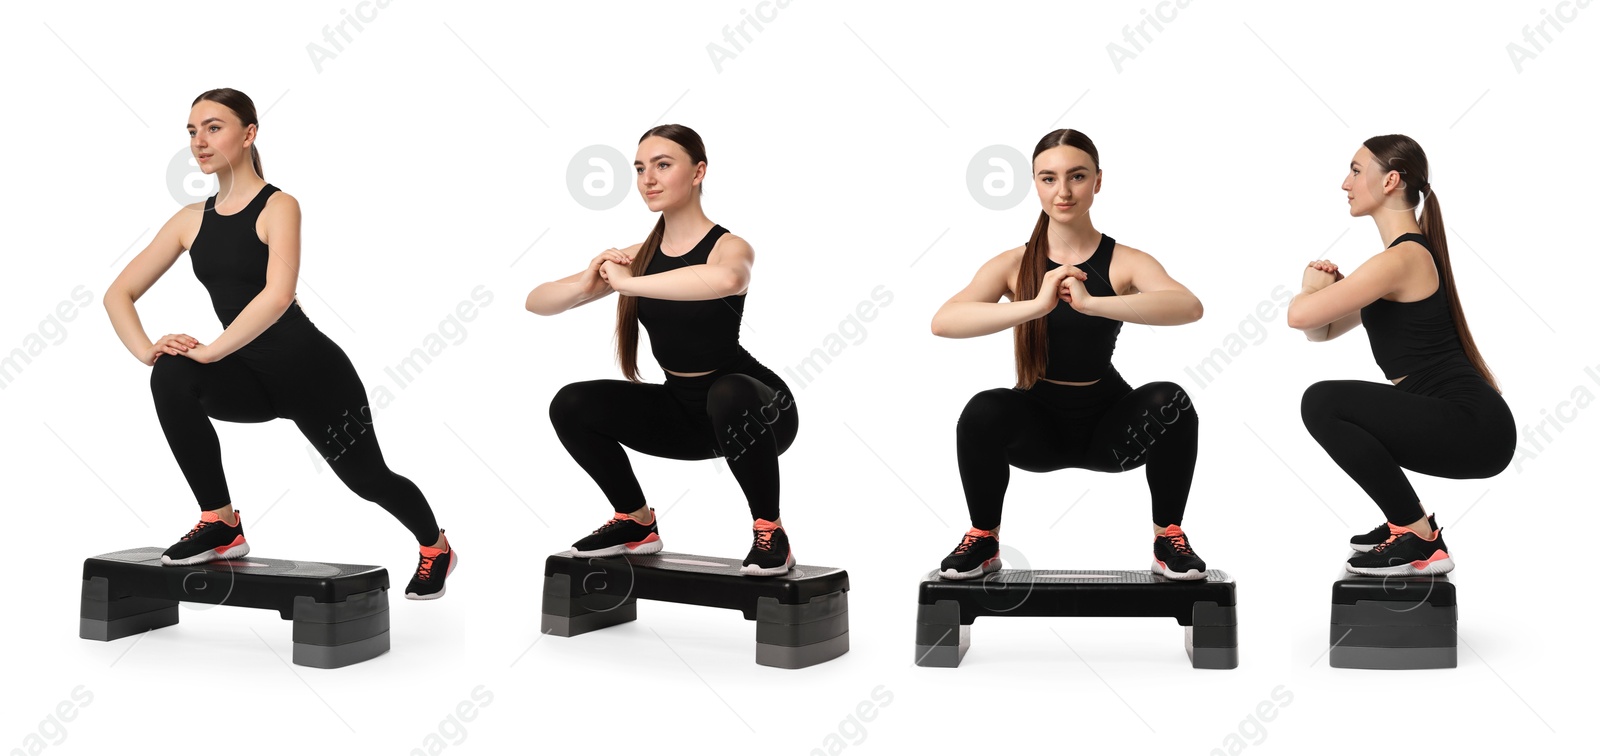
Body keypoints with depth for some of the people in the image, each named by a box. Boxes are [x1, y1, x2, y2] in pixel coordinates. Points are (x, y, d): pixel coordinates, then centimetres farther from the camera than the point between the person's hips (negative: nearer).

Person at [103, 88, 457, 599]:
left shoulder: (278, 207, -13)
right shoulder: (192, 219, 5)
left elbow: (278, 294, -30)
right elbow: (119, 294, 5)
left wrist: (211, 350, -31)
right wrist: (146, 350, -14)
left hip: (312, 371, -5)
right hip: (254, 377, 5)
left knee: (367, 478, 10)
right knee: (172, 376, -25)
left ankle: (435, 547, 44)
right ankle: (220, 525, -13)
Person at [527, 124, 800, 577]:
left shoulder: (727, 247, -18)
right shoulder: (637, 256, -2)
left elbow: (727, 279, -47)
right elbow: (536, 303, -2)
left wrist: (628, 284, -38)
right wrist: (587, 282, -24)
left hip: (753, 406, -6)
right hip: (682, 410, 6)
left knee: (727, 397, -39)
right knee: (572, 405, -9)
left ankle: (771, 532, -17)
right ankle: (636, 523, 12)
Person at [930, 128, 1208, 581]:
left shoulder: (1126, 262, -9)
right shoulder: (1013, 265, -7)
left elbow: (1189, 307, -31)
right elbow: (943, 322, -26)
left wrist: (1090, 303, -44)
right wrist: (1036, 305, -40)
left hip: (1110, 424, 0)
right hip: (1037, 425, 0)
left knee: (1170, 402, -29)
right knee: (984, 412, -30)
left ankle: (1170, 539, -7)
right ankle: (983, 540, -5)